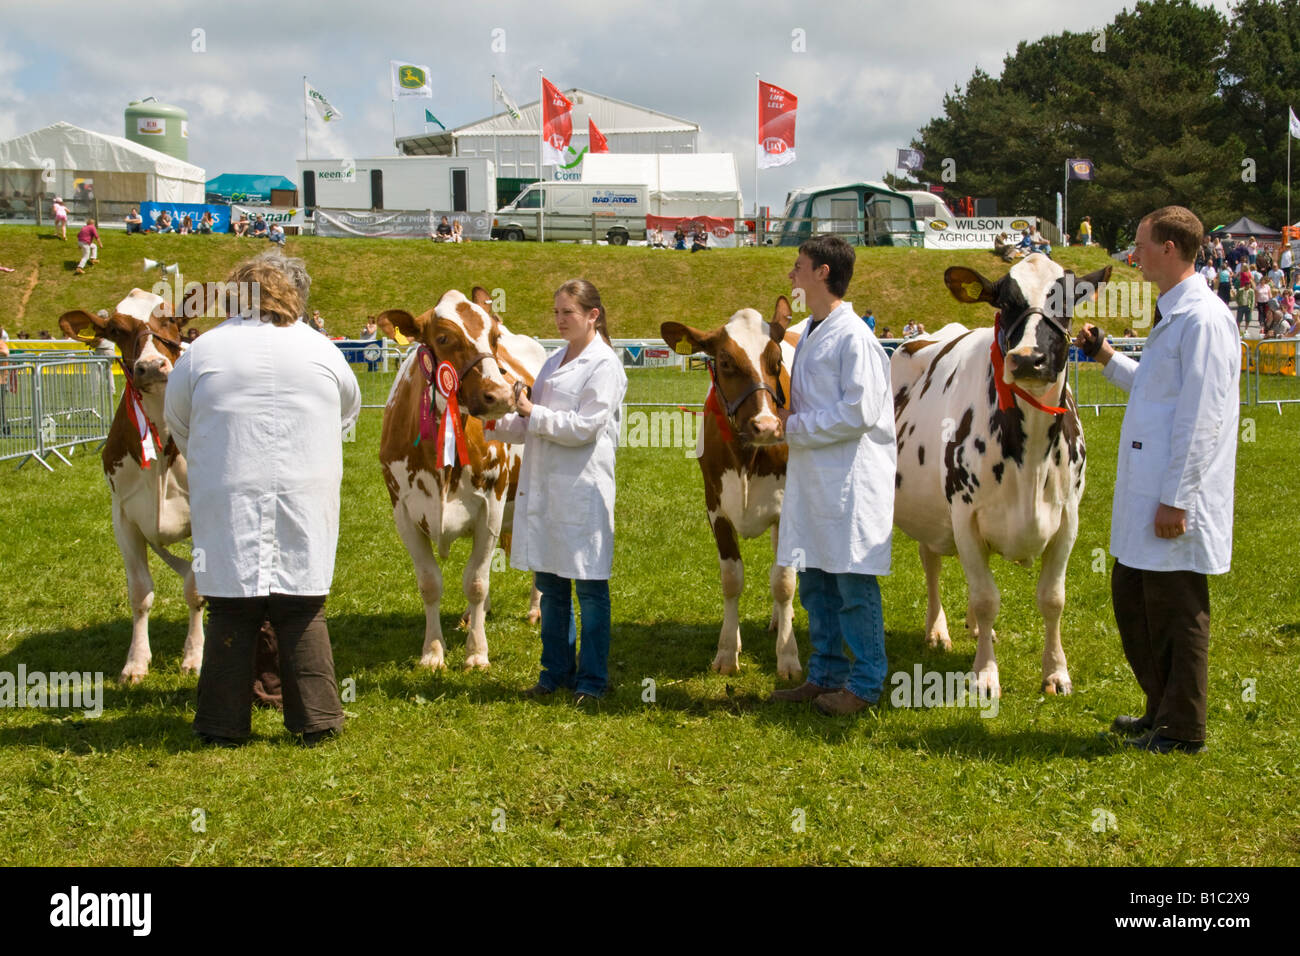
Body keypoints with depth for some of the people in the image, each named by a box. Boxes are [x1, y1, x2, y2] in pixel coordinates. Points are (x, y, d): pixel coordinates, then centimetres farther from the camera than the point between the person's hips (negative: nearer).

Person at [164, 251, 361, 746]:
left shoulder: (203, 349, 0)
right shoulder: (321, 350, 4)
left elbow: (176, 423, 13)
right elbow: (348, 413, 20)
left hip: (227, 504, 0)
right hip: (306, 502, 1)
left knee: (230, 610, 5)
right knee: (304, 612, 6)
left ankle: (224, 724, 10)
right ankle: (316, 719, 10)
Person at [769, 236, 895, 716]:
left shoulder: (853, 336, -13)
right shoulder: (809, 333, 15)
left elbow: (858, 412, -19)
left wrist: (796, 426, -13)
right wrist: (789, 419, 5)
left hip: (850, 479, -9)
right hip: (811, 477, 9)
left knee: (854, 583, -2)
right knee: (814, 581, 13)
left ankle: (866, 681, 7)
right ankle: (826, 675, 22)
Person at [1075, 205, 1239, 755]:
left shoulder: (1203, 320, -16)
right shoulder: (1173, 317, 15)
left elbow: (1201, 418, -21)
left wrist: (1176, 499, -22)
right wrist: (1109, 360, 24)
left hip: (1175, 498, -10)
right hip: (1144, 493, 10)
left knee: (1176, 611, 0)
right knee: (1131, 597, 17)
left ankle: (1183, 731, 11)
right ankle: (1162, 710, 30)